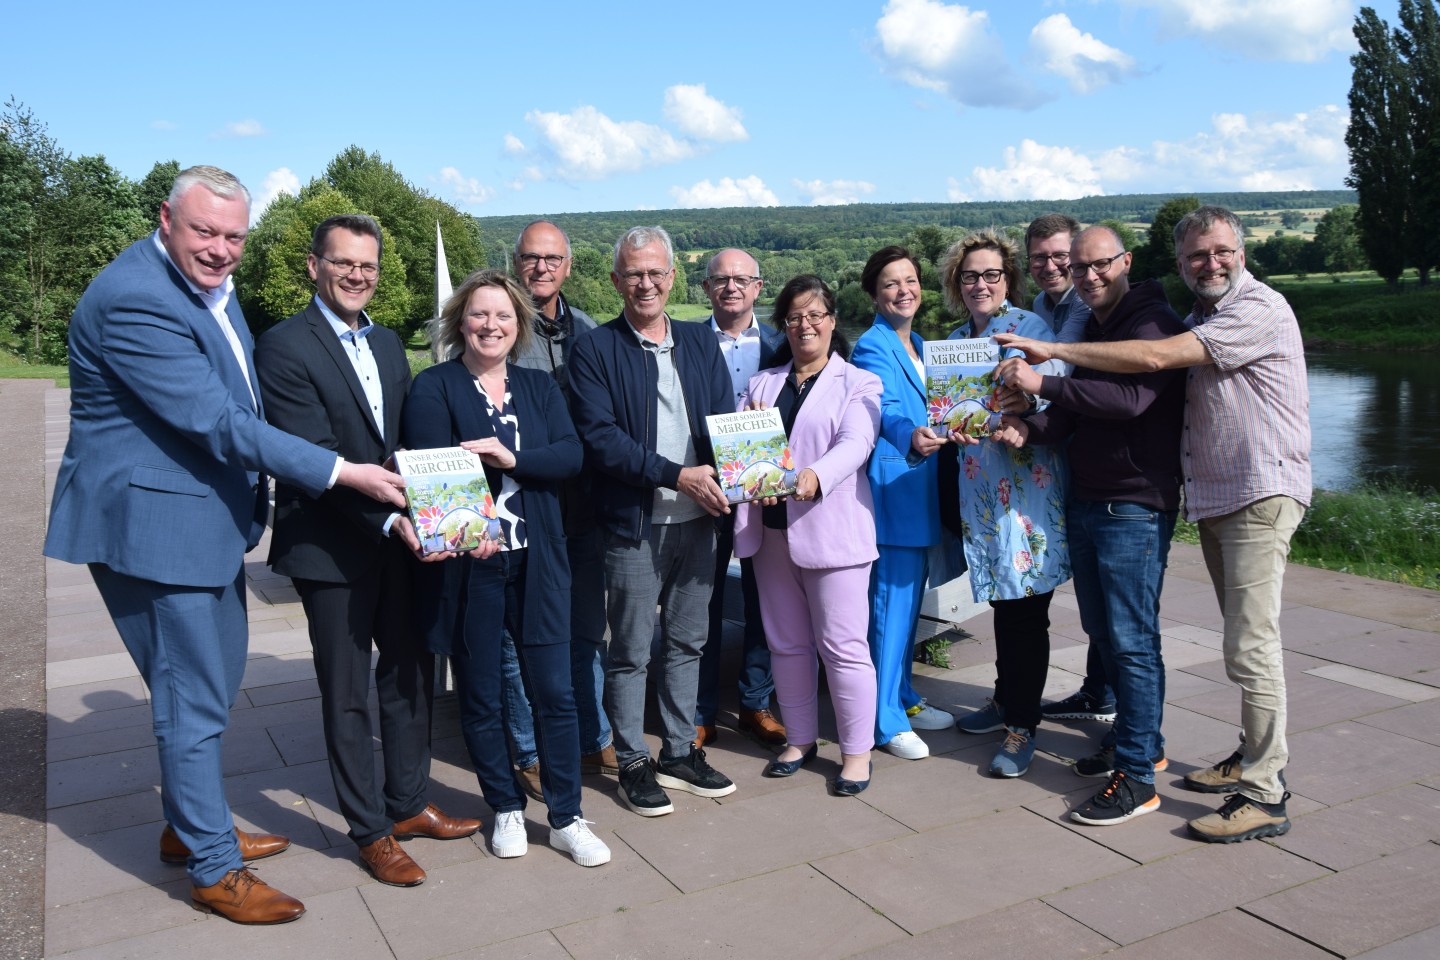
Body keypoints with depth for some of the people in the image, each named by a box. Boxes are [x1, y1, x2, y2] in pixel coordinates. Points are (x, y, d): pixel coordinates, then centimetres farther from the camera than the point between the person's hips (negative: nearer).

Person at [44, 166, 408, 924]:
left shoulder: (208, 283, 8)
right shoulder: (134, 299, -23)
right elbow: (217, 422, -26)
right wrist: (342, 473, -25)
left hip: (210, 517, 10)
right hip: (156, 521, -10)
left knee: (214, 681, 21)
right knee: (194, 701, 1)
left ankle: (187, 826, 40)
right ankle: (216, 870, 17)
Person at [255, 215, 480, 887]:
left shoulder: (387, 344, 11)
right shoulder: (286, 346, -12)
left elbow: (408, 441, 11)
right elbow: (314, 458, -19)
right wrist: (387, 520, -26)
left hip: (400, 538, 7)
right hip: (332, 548, -7)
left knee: (412, 672, 16)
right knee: (347, 695, 6)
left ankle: (408, 804, 33)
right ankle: (370, 832, 20)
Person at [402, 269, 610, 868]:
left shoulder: (539, 387, 11)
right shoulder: (433, 388, -1)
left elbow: (570, 455, -3)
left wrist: (510, 458, -19)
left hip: (536, 564, 3)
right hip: (466, 563, -2)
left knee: (554, 692, 4)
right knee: (480, 698, 10)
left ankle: (566, 818, 19)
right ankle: (505, 808, 30)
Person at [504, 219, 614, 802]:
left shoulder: (587, 331, 9)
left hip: (582, 507, 5)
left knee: (587, 633, 16)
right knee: (520, 639, 6)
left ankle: (591, 742, 32)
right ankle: (531, 755, 22)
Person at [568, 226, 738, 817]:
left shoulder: (700, 343, 11)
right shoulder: (595, 350, -4)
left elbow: (727, 422, 6)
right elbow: (600, 437, -14)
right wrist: (676, 475, -20)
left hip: (696, 521, 5)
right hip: (633, 524, -4)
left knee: (687, 643, 14)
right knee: (630, 652, 5)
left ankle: (679, 754, 29)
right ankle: (632, 763, 20)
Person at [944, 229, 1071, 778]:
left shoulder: (1030, 328, -6)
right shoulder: (955, 340, 14)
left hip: (1028, 485, -6)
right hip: (981, 488, 6)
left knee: (1025, 609, -1)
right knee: (1002, 600, 16)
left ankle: (1022, 726, 9)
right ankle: (1005, 701, 32)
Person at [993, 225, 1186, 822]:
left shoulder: (1154, 324, -11)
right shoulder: (1091, 329, 17)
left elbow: (1130, 398, -27)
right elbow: (1076, 414, 10)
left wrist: (1043, 385, -27)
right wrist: (1030, 429, -10)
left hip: (1136, 505, -9)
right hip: (1085, 499, 9)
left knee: (1131, 640, -6)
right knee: (1101, 630, 16)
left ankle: (1137, 777, 3)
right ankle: (1142, 741, 32)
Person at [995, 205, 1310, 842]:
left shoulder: (1259, 309, -12)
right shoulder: (1200, 320, 18)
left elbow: (1154, 359, -22)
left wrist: (1054, 351, -17)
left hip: (1261, 492, -9)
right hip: (1212, 496, 9)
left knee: (1251, 645, -10)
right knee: (1243, 639, 16)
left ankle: (1264, 796, -4)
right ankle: (1254, 757, 27)